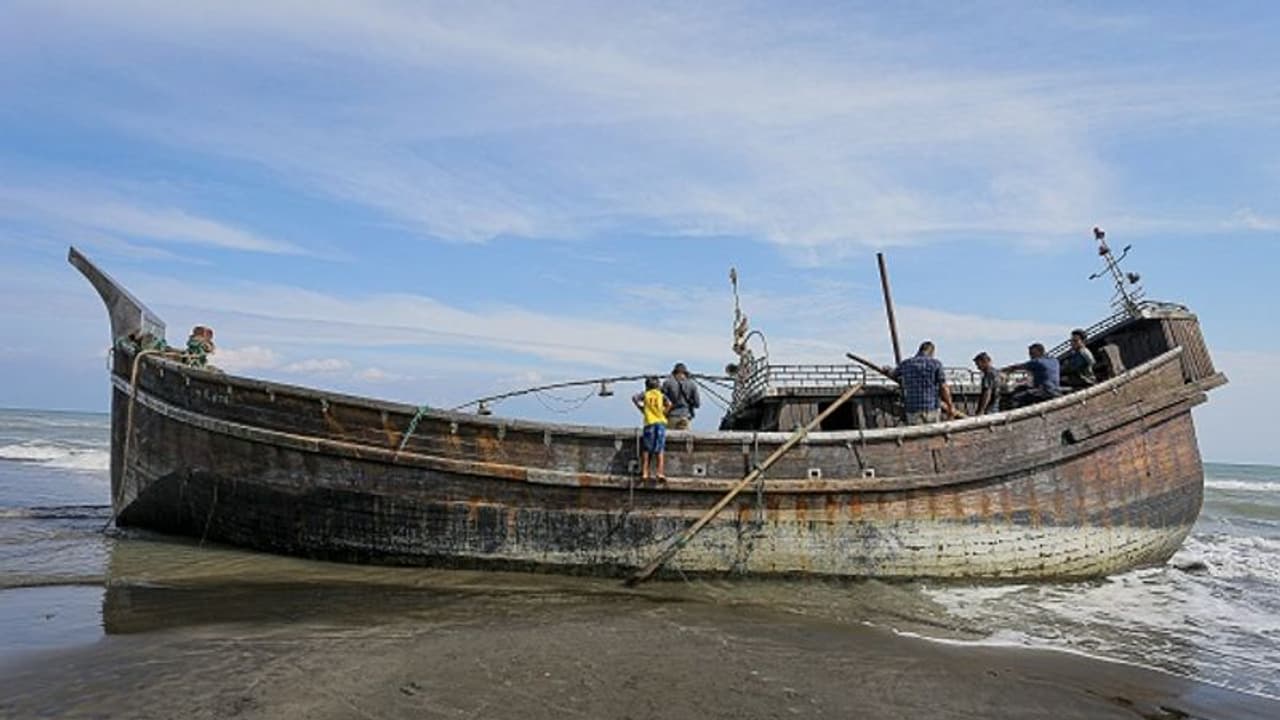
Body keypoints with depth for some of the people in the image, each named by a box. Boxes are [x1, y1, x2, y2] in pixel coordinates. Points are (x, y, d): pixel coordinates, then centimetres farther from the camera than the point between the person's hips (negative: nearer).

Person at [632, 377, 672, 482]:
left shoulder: (645, 394, 11)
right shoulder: (661, 395, 11)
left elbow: (634, 398, -5)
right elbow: (669, 404, -6)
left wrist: (641, 408, 6)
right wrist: (664, 413, 6)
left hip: (649, 423, 0)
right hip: (661, 422, 0)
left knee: (646, 449, 9)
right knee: (660, 450, 4)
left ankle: (644, 473, 7)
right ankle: (660, 473, -4)